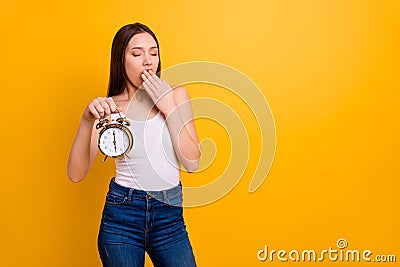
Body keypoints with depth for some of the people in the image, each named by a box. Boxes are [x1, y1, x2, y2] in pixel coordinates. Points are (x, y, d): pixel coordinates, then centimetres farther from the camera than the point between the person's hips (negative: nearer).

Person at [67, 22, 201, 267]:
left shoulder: (176, 95, 0)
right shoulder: (108, 108, -3)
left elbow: (192, 163, -7)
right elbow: (76, 174, -11)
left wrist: (169, 107, -12)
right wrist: (87, 121, -24)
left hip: (170, 218, 1)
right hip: (121, 216, -1)